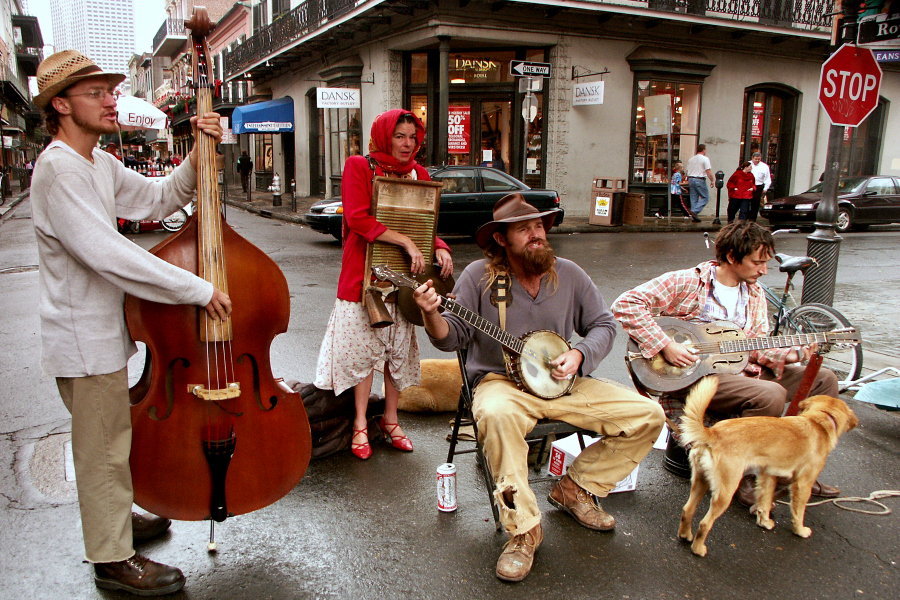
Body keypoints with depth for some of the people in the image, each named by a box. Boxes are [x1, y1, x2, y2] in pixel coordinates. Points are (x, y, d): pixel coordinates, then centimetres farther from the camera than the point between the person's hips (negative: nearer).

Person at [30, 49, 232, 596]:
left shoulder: (100, 163, 9)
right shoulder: (60, 168, -23)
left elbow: (158, 201, 9)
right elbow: (106, 253, -32)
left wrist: (200, 156, -6)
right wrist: (198, 289, -30)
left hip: (101, 331, 10)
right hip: (84, 341, -10)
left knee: (112, 440, 24)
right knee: (105, 448, 4)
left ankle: (116, 517, 45)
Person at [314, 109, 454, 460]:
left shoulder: (418, 174, 11)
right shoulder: (359, 167, -3)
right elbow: (358, 218, -16)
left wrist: (440, 248, -8)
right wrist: (406, 242, -23)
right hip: (366, 272, -4)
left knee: (399, 348, 9)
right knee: (363, 348, 1)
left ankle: (390, 419, 24)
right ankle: (360, 424, 15)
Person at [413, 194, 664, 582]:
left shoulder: (569, 275, 3)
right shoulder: (479, 276, -6)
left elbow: (603, 325, 10)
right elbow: (453, 337, -7)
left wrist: (580, 356, -9)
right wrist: (433, 315, -28)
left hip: (562, 382, 4)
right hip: (500, 381, -4)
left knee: (649, 416, -7)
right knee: (496, 415, -41)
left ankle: (575, 488, 11)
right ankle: (523, 529, -22)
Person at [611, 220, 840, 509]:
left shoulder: (754, 293, 12)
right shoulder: (686, 282, -11)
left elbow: (757, 347, 11)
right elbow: (626, 304, -18)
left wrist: (792, 355, -9)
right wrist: (664, 346, -23)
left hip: (740, 369, 8)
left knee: (824, 379, 2)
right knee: (771, 395, -31)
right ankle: (743, 475, -10)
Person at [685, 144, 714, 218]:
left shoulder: (691, 159, 13)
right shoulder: (705, 159, -7)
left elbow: (688, 171, 17)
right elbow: (708, 171, -14)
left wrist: (688, 181, 26)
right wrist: (712, 180, -6)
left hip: (691, 179, 7)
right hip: (700, 180, -7)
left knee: (694, 198, 10)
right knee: (705, 198, 1)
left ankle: (694, 216, 9)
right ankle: (695, 211, -14)